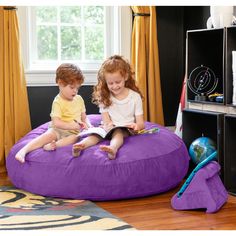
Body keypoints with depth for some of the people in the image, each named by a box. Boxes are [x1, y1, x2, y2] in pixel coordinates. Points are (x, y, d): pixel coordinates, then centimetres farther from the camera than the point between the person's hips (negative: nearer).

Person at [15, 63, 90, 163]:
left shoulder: (79, 99, 8)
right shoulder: (58, 102, -10)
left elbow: (84, 117, 17)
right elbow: (56, 122, -19)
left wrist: (87, 124, -3)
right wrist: (71, 125, -26)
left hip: (73, 131, 4)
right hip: (58, 130, -4)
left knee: (75, 138, -32)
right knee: (49, 135, -34)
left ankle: (54, 145, -45)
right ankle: (23, 150, -46)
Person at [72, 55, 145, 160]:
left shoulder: (135, 96, 1)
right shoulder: (104, 97, 7)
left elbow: (141, 123, 0)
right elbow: (106, 120, 3)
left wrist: (137, 126, -26)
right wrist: (107, 125, -23)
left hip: (126, 129, -3)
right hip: (109, 128, 3)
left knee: (118, 132, -36)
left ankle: (113, 148, -68)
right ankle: (81, 145, -57)